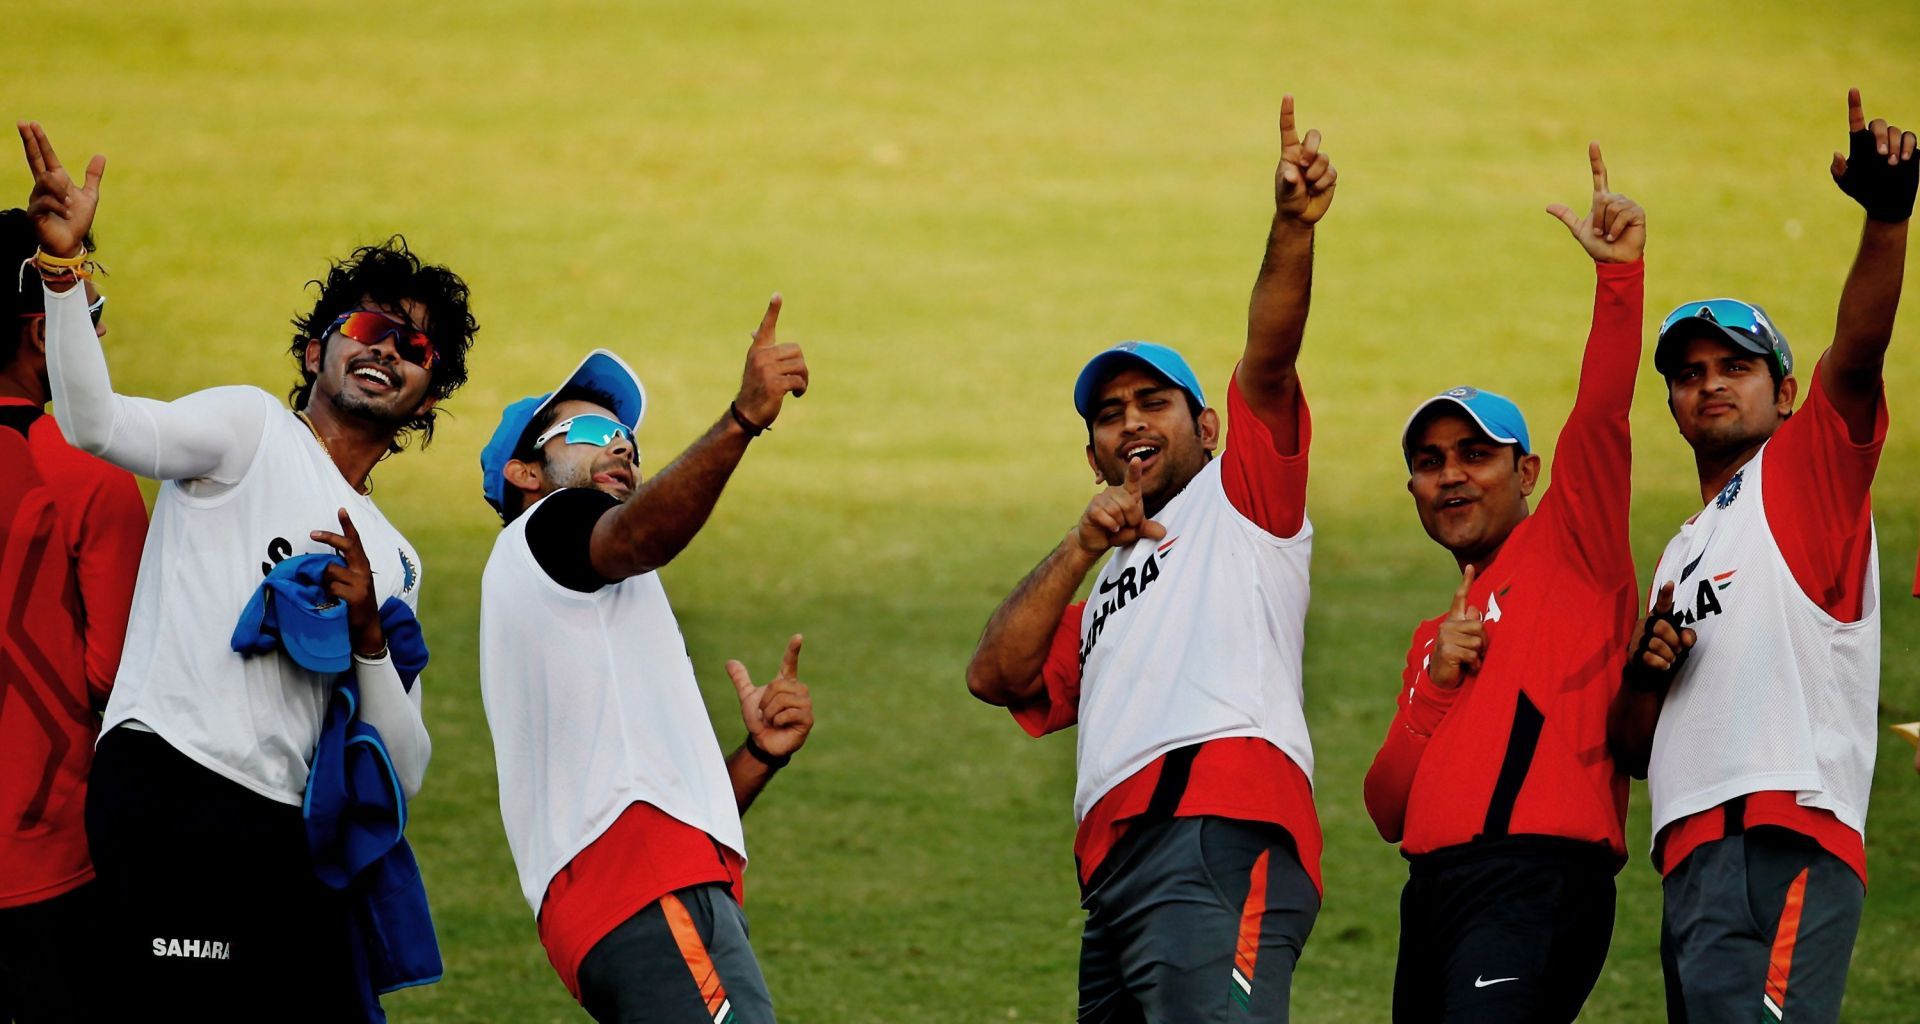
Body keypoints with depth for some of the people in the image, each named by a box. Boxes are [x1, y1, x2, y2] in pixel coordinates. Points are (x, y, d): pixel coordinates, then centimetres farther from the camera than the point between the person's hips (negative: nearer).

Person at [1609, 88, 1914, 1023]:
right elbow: (1635, 750, 31)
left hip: (1787, 835, -8)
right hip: (1695, 857, 8)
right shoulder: (1680, 554, 31)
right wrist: (1644, 674, 9)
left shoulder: (1804, 472, 11)